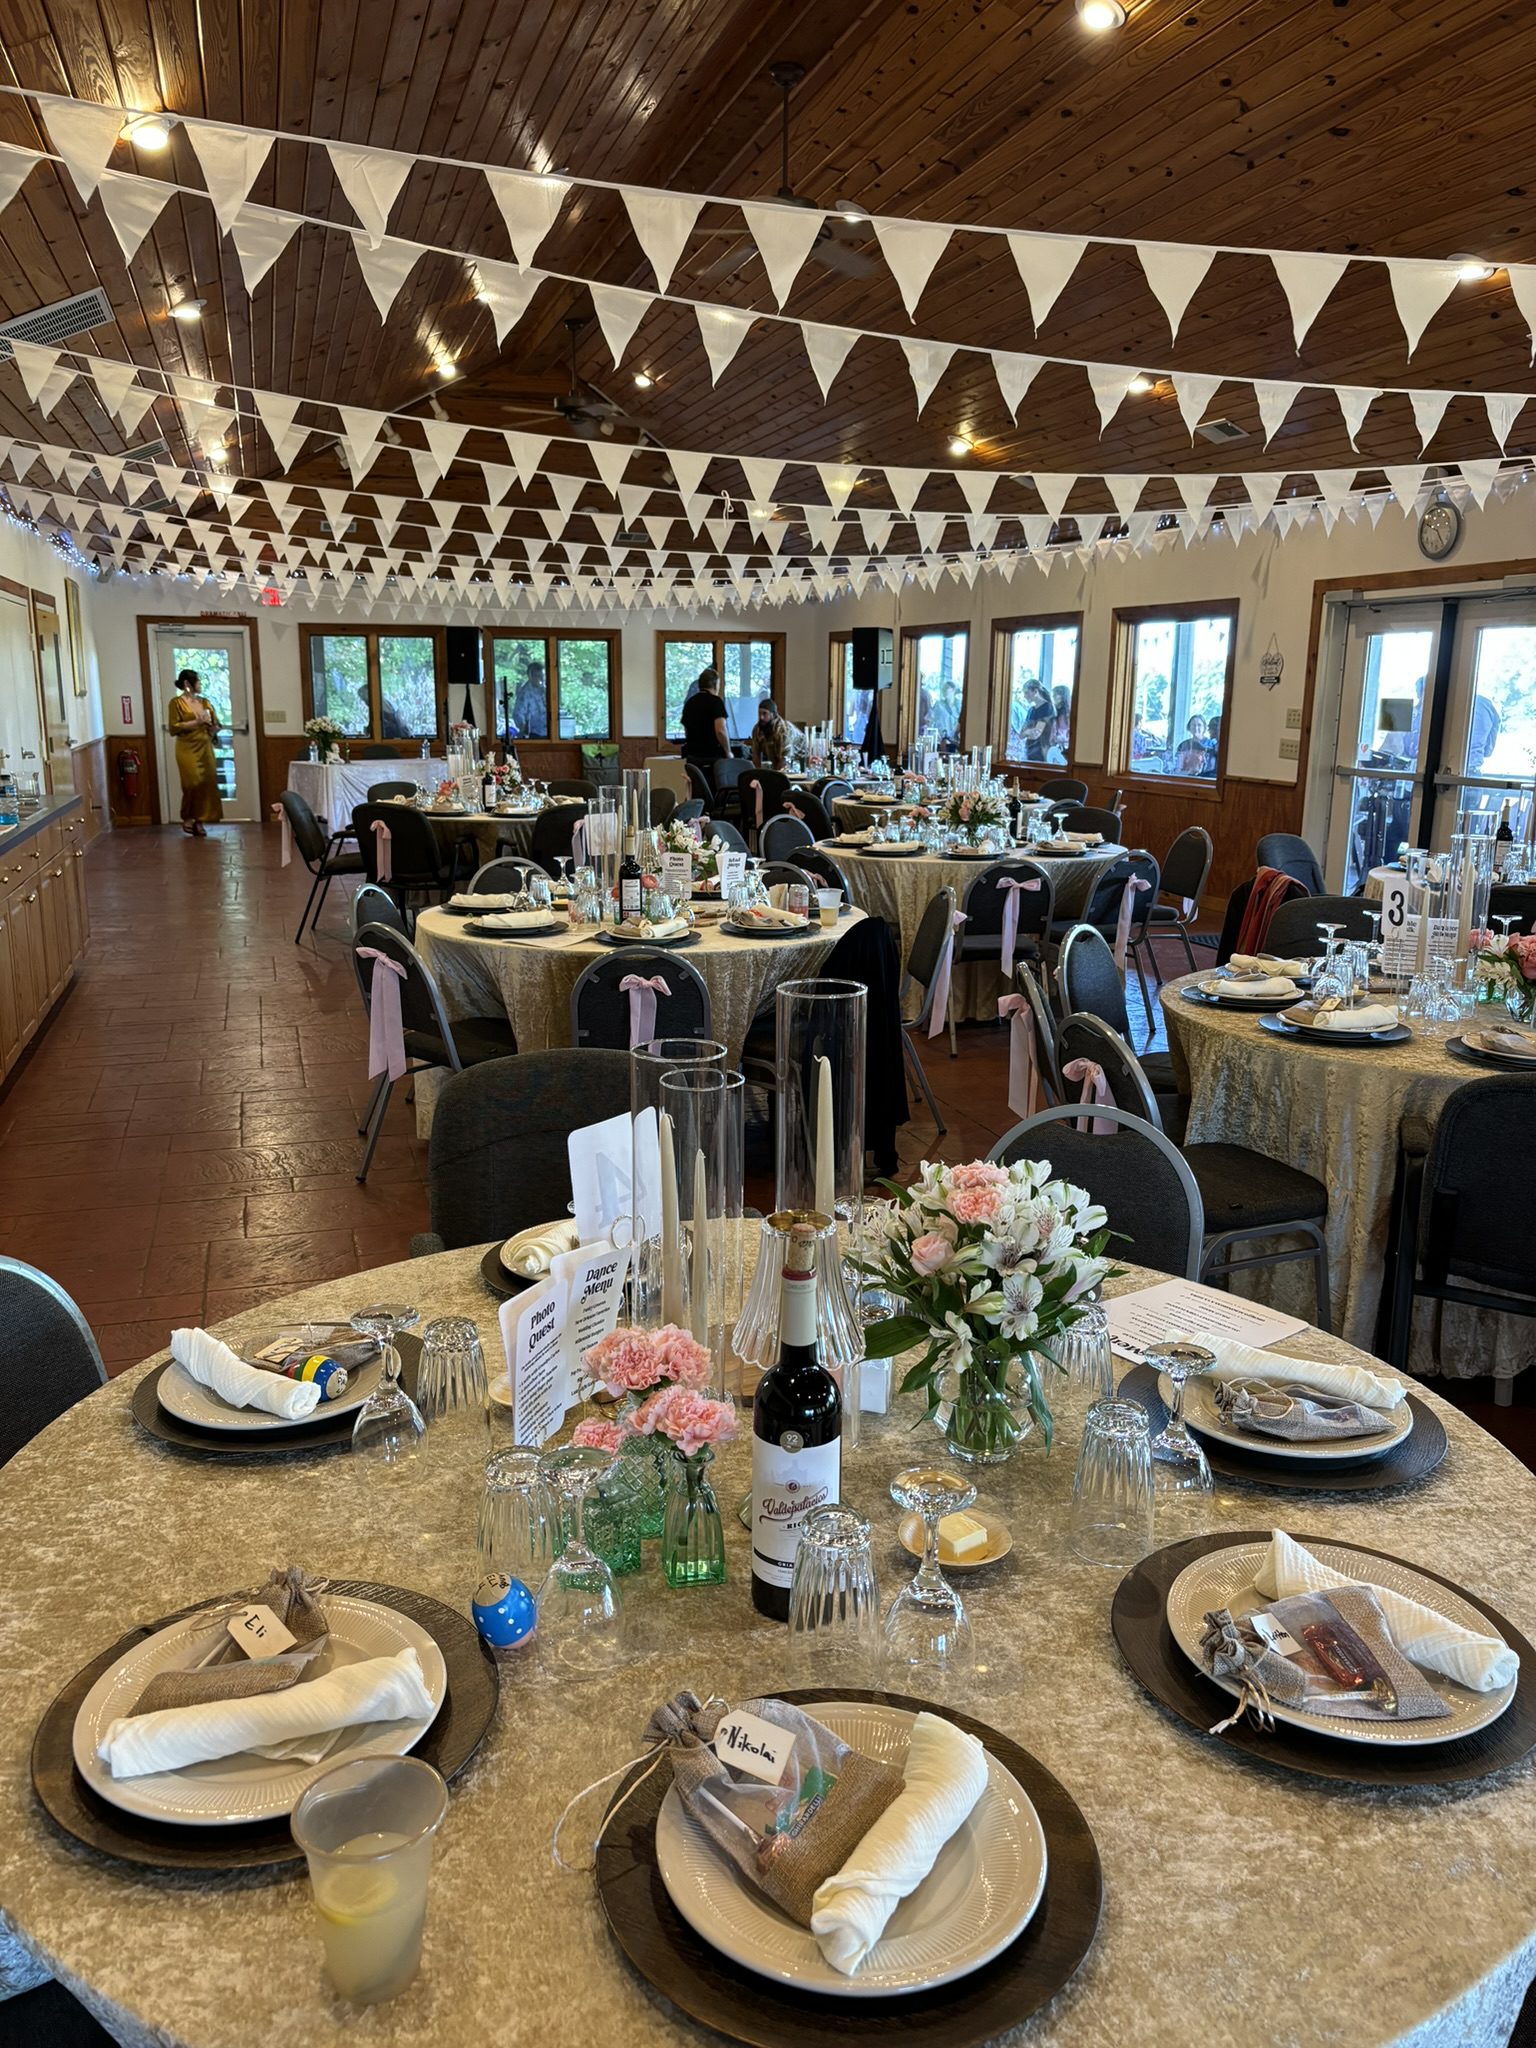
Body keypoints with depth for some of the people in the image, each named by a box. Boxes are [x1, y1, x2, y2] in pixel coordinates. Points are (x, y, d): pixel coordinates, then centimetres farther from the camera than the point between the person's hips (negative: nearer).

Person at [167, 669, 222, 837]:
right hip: (187, 748, -5)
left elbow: (216, 725, 20)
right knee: (193, 783, -13)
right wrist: (195, 723, -15)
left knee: (208, 784, -1)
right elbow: (173, 728, -9)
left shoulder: (205, 702, 14)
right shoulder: (177, 702, -3)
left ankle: (199, 821, 8)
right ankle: (187, 818, 5)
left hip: (205, 748, 6)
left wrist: (212, 727, -3)